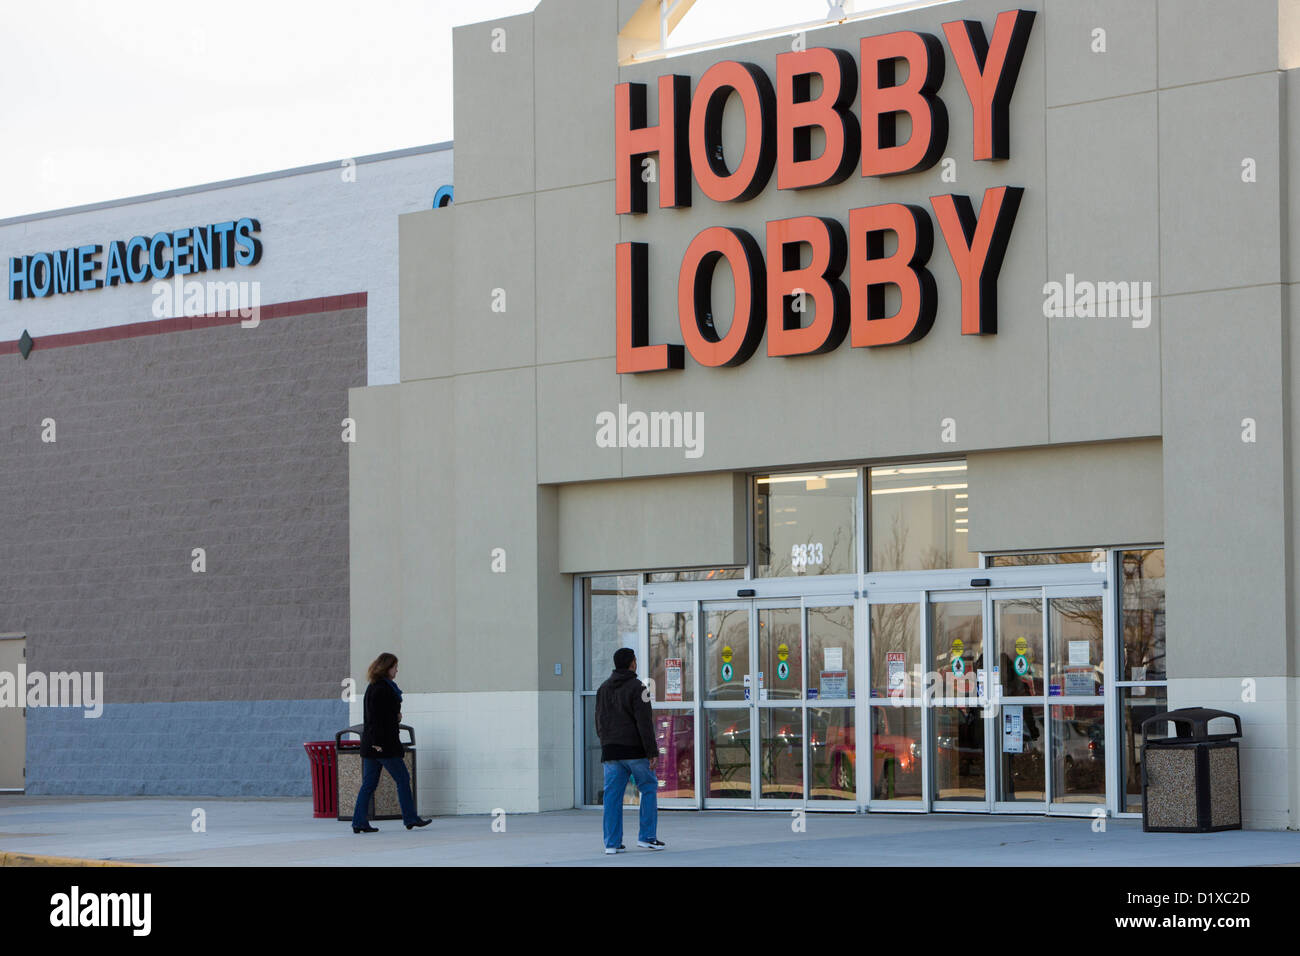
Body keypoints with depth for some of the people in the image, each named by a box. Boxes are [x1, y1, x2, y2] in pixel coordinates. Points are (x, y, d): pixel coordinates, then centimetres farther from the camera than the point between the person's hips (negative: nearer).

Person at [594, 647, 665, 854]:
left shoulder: (603, 689, 12)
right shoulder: (636, 688, -9)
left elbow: (599, 722, 15)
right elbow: (644, 722, -14)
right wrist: (652, 751, -12)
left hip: (611, 751, 5)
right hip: (634, 750, -5)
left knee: (612, 796, 4)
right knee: (649, 789, 8)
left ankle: (612, 842, 1)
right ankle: (647, 836, 4)